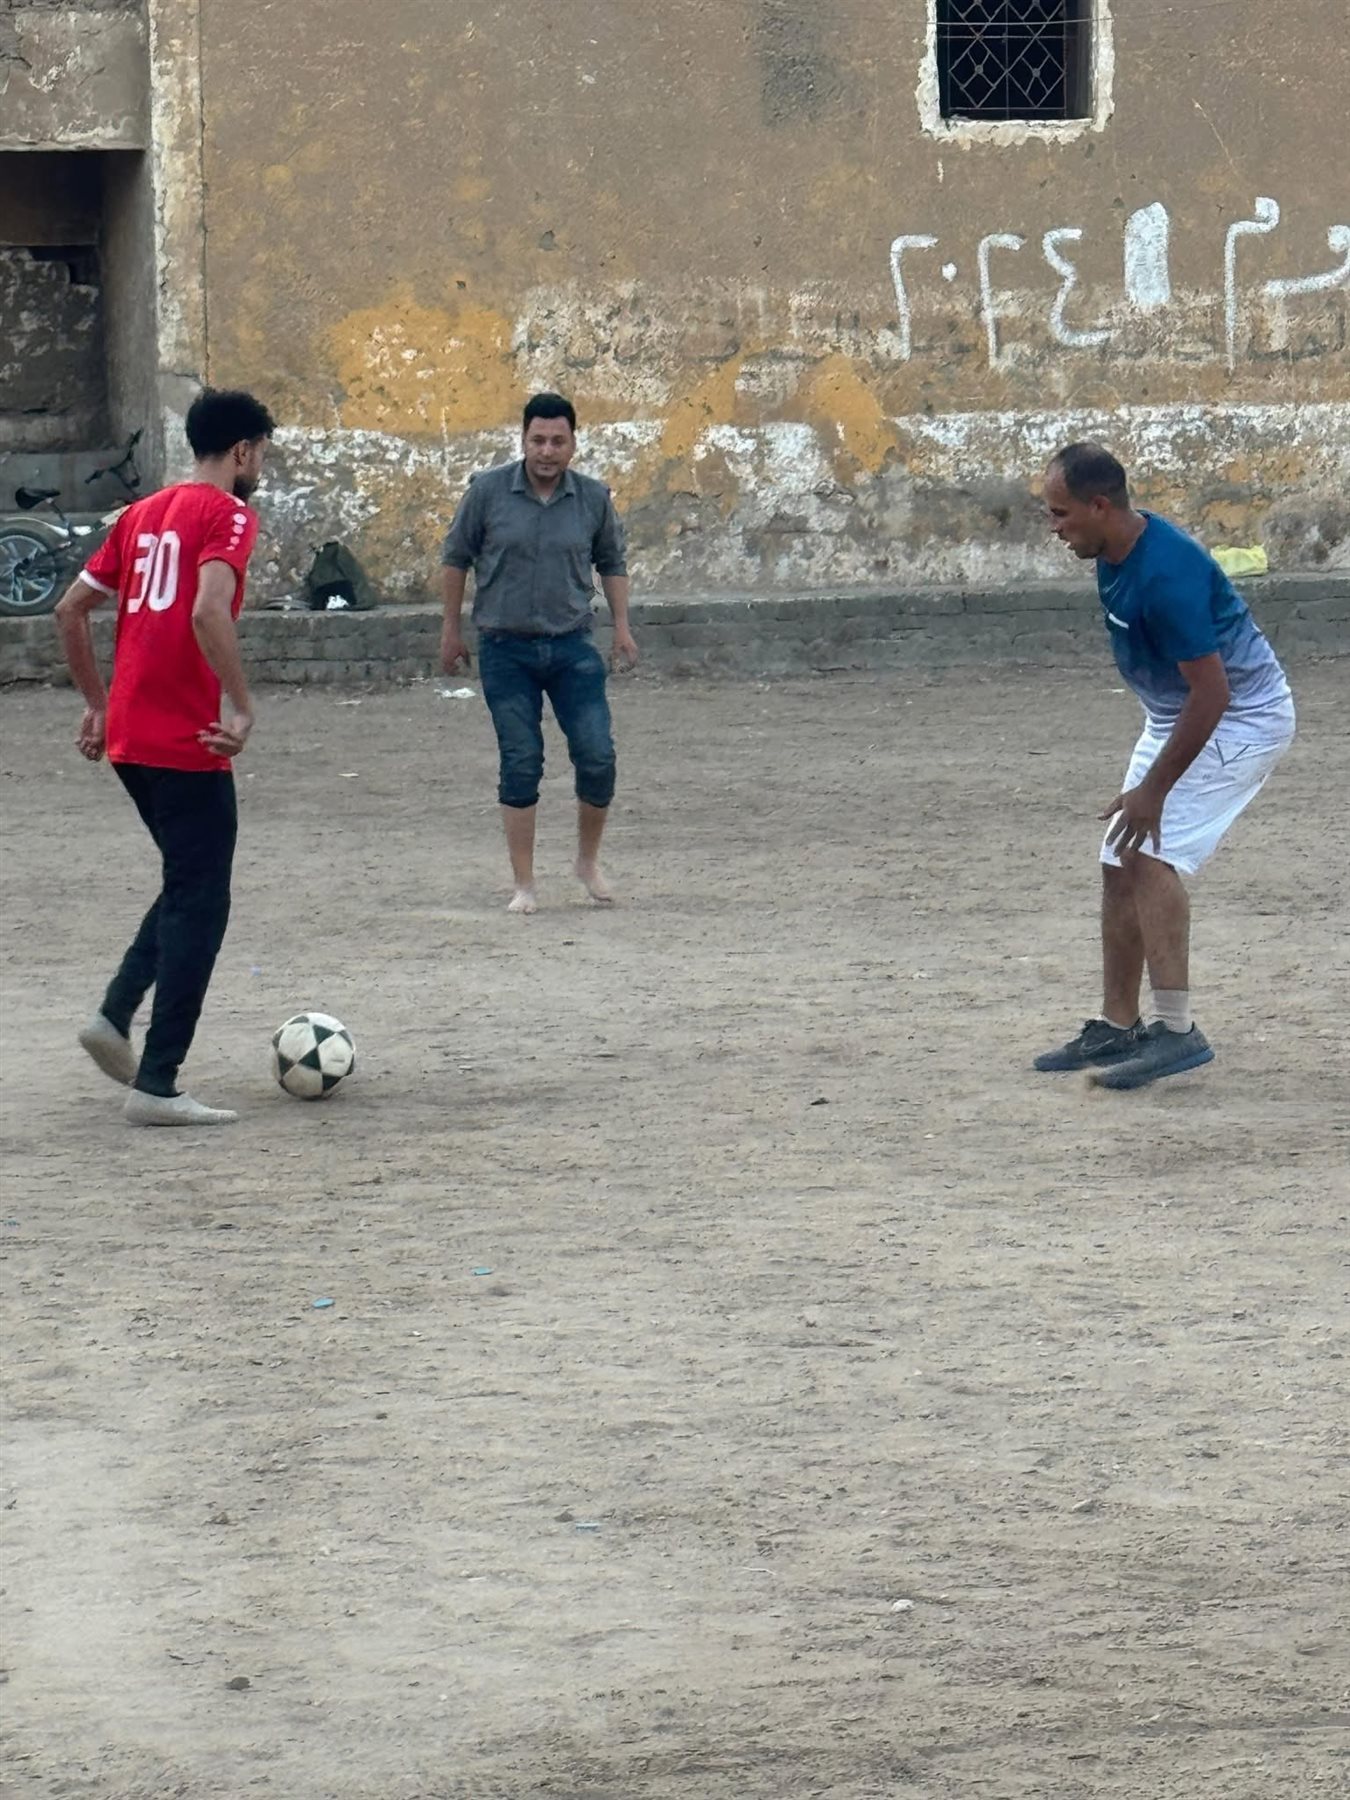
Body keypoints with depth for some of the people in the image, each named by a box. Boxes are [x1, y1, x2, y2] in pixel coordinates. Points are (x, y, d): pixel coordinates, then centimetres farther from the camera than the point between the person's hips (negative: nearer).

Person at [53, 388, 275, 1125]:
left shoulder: (143, 514, 15)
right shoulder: (228, 514, -8)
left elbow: (71, 610, 17)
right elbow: (209, 610, -25)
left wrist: (97, 703, 24)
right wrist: (240, 706, -20)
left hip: (128, 737, 8)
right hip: (187, 742, -8)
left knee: (188, 890, 22)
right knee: (199, 905, -1)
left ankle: (115, 1016, 8)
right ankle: (156, 1086, -4)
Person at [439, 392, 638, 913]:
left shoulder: (594, 498, 0)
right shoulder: (488, 492, -6)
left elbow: (612, 562, 15)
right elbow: (456, 558, 5)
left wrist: (621, 625, 7)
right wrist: (452, 629, 7)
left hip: (572, 646, 2)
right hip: (506, 649, -1)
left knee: (598, 757, -5)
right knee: (521, 766, -1)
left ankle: (588, 861, 19)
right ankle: (523, 884, 9)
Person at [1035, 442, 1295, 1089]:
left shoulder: (1166, 574, -30)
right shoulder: (1115, 556, 0)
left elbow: (1211, 693, -29)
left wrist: (1153, 789, -25)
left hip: (1240, 719, -10)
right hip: (1176, 714, 10)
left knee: (1150, 854, -21)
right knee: (1120, 864, 8)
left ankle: (1177, 1031, -22)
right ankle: (1117, 1028, 16)